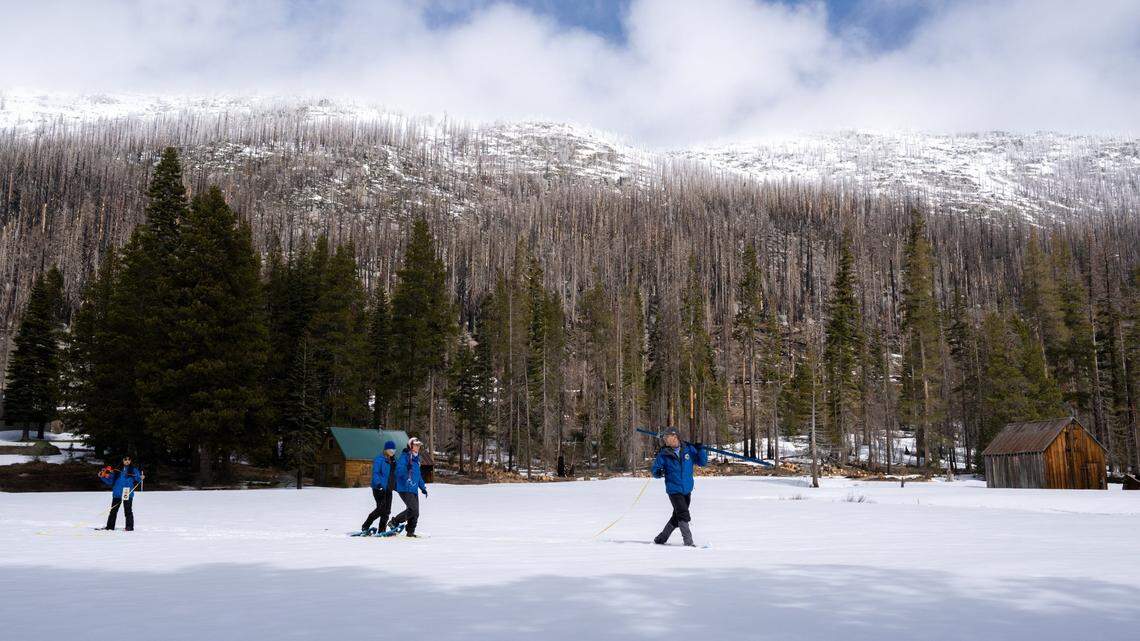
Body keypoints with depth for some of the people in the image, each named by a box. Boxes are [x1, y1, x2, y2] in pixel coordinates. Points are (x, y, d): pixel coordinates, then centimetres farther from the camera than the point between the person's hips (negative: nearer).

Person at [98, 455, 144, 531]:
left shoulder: (133, 470, 6)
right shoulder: (117, 470, 13)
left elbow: (138, 478, -2)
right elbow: (110, 481, 17)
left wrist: (141, 478, -23)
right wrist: (102, 477, 6)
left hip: (128, 494, -3)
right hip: (117, 493, 3)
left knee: (128, 511, -5)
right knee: (113, 510, 7)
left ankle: (129, 527, -2)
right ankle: (110, 526, 15)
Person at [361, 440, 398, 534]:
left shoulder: (393, 460, 17)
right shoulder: (379, 459, -7)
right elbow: (375, 473, -16)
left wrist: (396, 486, 22)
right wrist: (378, 483, -30)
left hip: (389, 489, 8)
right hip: (379, 489, -8)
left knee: (387, 511, 4)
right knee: (381, 509, -15)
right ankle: (365, 526, -4)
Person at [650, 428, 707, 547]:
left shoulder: (689, 449, -1)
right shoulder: (664, 454, -6)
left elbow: (702, 462, 4)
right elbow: (655, 469, -2)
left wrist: (700, 450, -13)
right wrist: (658, 473, -25)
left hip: (687, 490, 4)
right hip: (674, 490, -4)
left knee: (677, 517, 16)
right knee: (683, 515, -15)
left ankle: (660, 539, 31)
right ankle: (688, 542, -9)